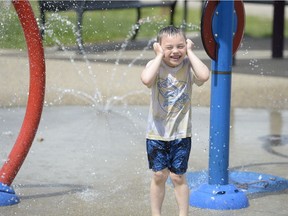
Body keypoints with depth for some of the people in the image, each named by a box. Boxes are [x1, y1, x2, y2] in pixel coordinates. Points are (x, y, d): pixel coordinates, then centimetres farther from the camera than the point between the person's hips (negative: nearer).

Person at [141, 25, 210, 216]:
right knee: (159, 175, 8)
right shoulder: (156, 66, -10)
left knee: (178, 176, 6)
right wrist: (159, 56, -22)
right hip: (157, 132, 0)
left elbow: (204, 76, -31)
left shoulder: (188, 66, -8)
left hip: (181, 133, 0)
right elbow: (146, 79, -34)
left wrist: (190, 52, -20)